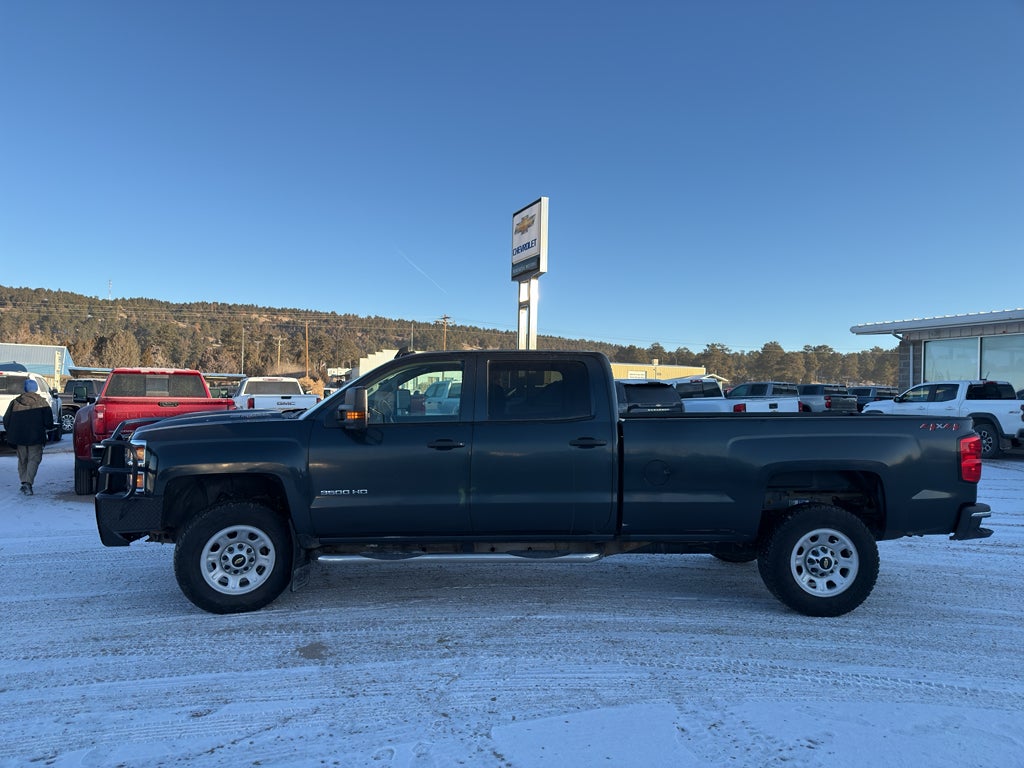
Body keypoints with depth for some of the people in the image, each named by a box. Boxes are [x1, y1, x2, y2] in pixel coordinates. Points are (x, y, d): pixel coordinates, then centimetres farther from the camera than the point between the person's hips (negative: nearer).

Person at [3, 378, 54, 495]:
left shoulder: (15, 402, 6)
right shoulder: (41, 402, -4)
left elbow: (6, 420, 9)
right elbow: (48, 420, -8)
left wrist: (12, 433, 20)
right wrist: (47, 427, 13)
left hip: (19, 437, 3)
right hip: (35, 437, -3)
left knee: (22, 460, 15)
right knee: (34, 459, -1)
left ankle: (24, 482, 14)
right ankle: (28, 483, -16)